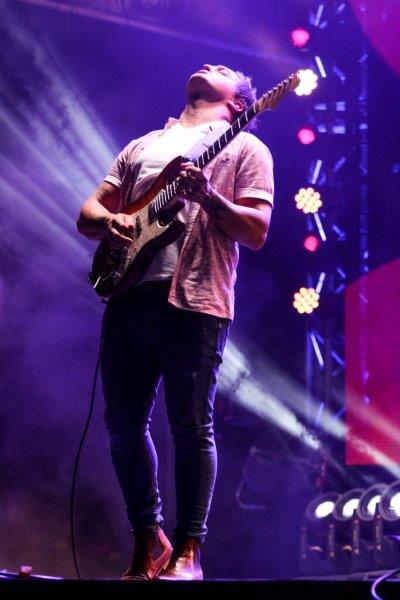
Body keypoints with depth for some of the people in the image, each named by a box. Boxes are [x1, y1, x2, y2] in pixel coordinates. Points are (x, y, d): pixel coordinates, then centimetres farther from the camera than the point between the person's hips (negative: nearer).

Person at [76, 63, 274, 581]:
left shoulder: (245, 149, 11)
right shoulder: (142, 146, 26)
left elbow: (257, 232, -1)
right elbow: (88, 212, 21)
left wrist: (208, 197, -17)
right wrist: (106, 220, -3)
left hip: (195, 302, -5)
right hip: (129, 298, 5)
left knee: (191, 427, -6)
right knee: (123, 423, 4)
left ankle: (187, 551, 2)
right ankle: (148, 540, 18)